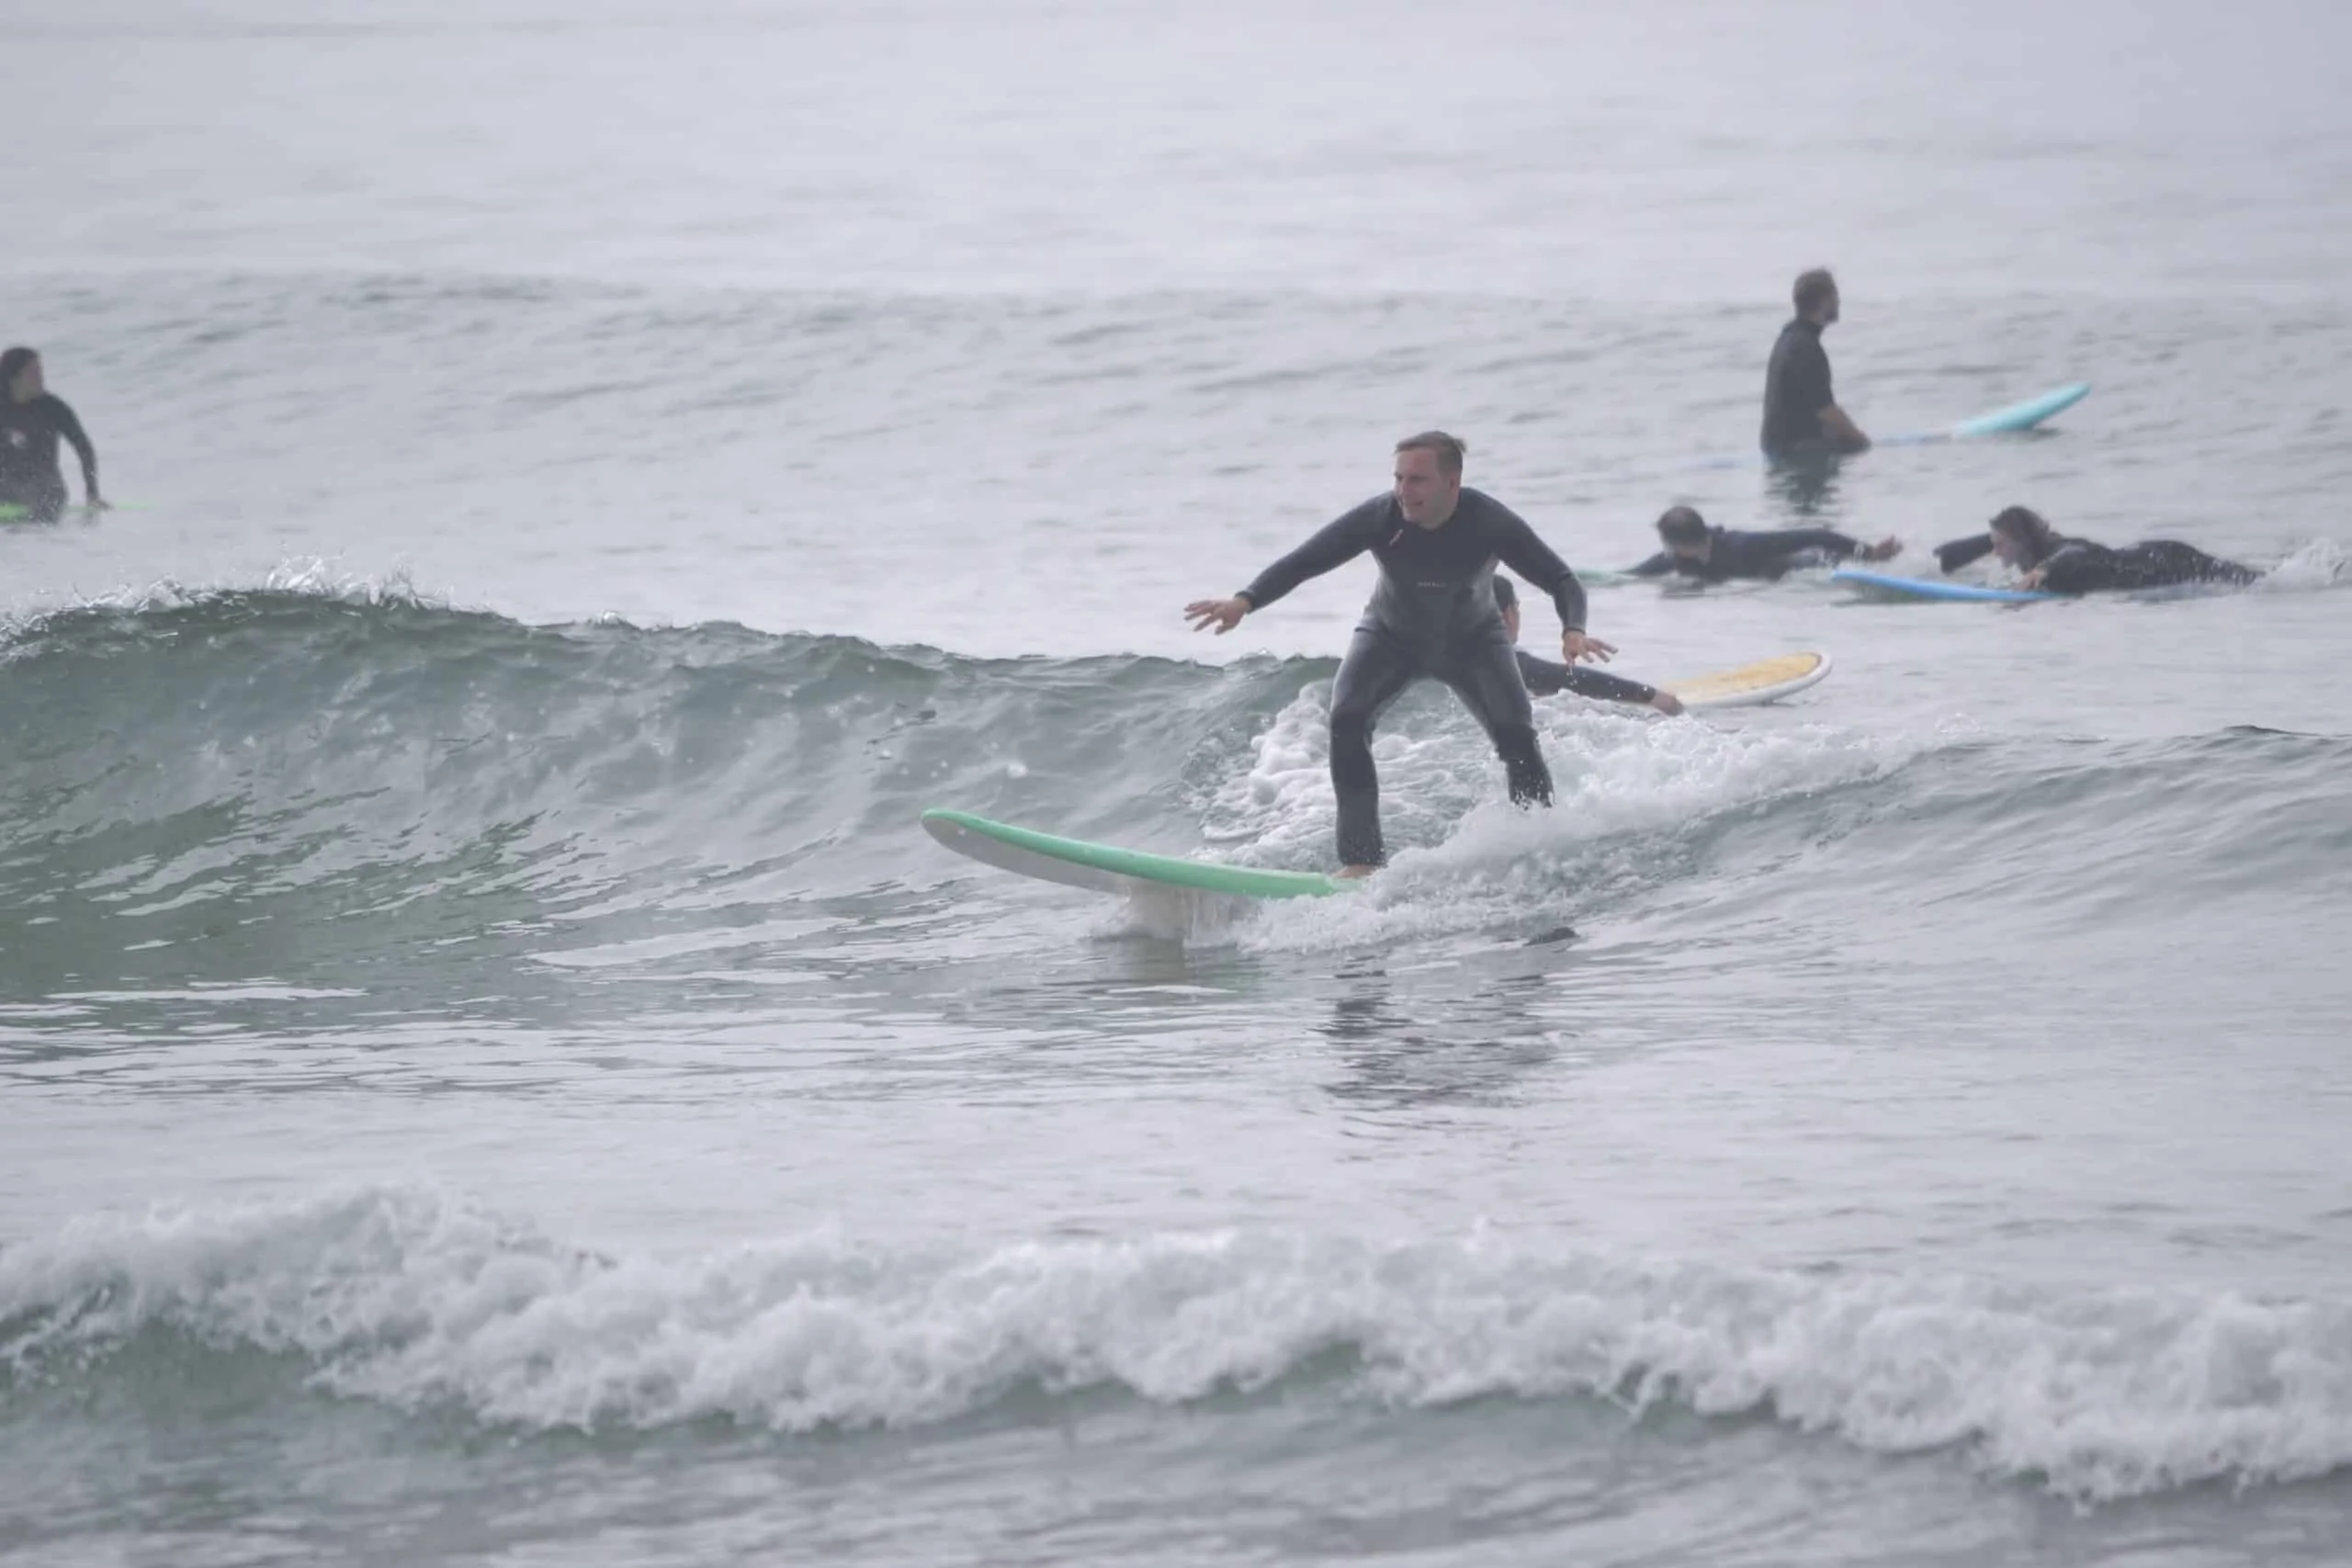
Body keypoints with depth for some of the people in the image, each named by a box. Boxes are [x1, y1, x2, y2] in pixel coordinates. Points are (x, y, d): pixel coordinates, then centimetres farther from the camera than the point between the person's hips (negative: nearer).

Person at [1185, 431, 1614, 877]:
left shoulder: (1489, 523, -30)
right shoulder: (1379, 519, -28)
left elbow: (1561, 580, -24)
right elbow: (1302, 562, -25)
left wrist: (1573, 630, -45)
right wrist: (1244, 601, -41)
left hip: (1473, 639, -1)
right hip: (1391, 637, 1)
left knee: (1516, 735, -19)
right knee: (1347, 721, -23)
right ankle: (1362, 858, -19)